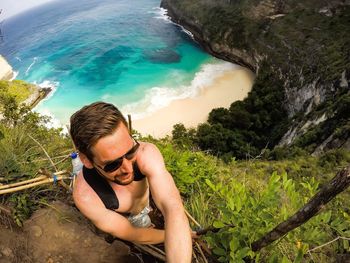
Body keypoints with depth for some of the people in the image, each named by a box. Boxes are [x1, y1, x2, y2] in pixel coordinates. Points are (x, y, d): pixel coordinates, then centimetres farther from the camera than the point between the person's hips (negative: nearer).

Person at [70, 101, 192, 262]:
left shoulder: (146, 154, -45)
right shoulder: (85, 196, -44)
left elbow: (174, 209, -54)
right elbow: (133, 236, -31)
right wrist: (175, 234, -23)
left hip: (145, 201, 1)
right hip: (122, 217, -1)